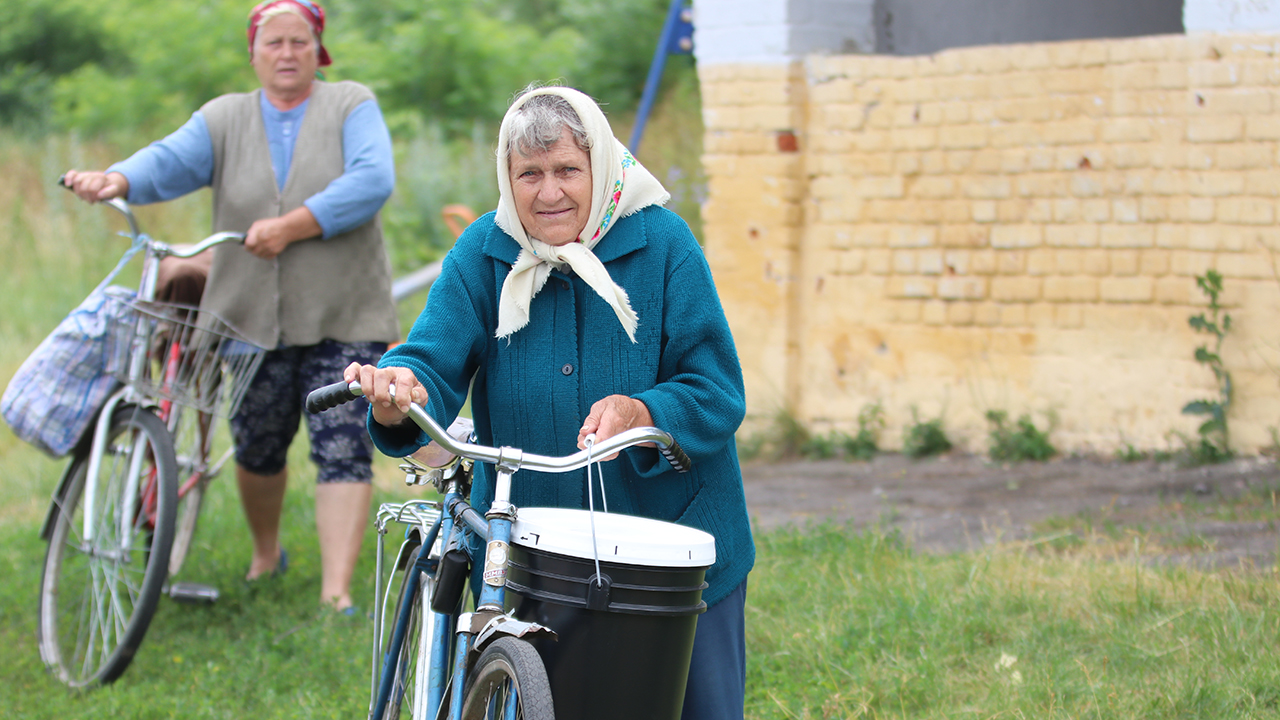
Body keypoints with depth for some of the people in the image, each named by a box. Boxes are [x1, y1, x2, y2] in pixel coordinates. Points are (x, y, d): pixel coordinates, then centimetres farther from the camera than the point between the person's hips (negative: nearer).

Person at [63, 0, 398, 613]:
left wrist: (289, 227, -22)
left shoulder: (351, 107, 1)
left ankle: (336, 592, -13)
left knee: (343, 451, -11)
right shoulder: (226, 119, 7)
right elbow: (171, 161, -9)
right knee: (257, 449, 13)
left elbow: (372, 183, -15)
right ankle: (266, 555, 39)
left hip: (343, 318, -3)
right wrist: (116, 181, -31)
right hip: (252, 319, 3)